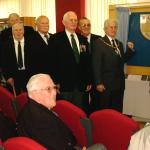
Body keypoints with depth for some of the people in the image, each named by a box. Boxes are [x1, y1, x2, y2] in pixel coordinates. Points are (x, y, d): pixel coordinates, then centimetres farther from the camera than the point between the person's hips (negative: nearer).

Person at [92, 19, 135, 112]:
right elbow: (96, 64, -13)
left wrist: (130, 50, 2)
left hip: (119, 83, 6)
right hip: (106, 83, -6)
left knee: (117, 110, 12)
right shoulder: (99, 43, -8)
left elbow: (122, 60, 17)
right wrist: (98, 83, -17)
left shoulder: (119, 44, 13)